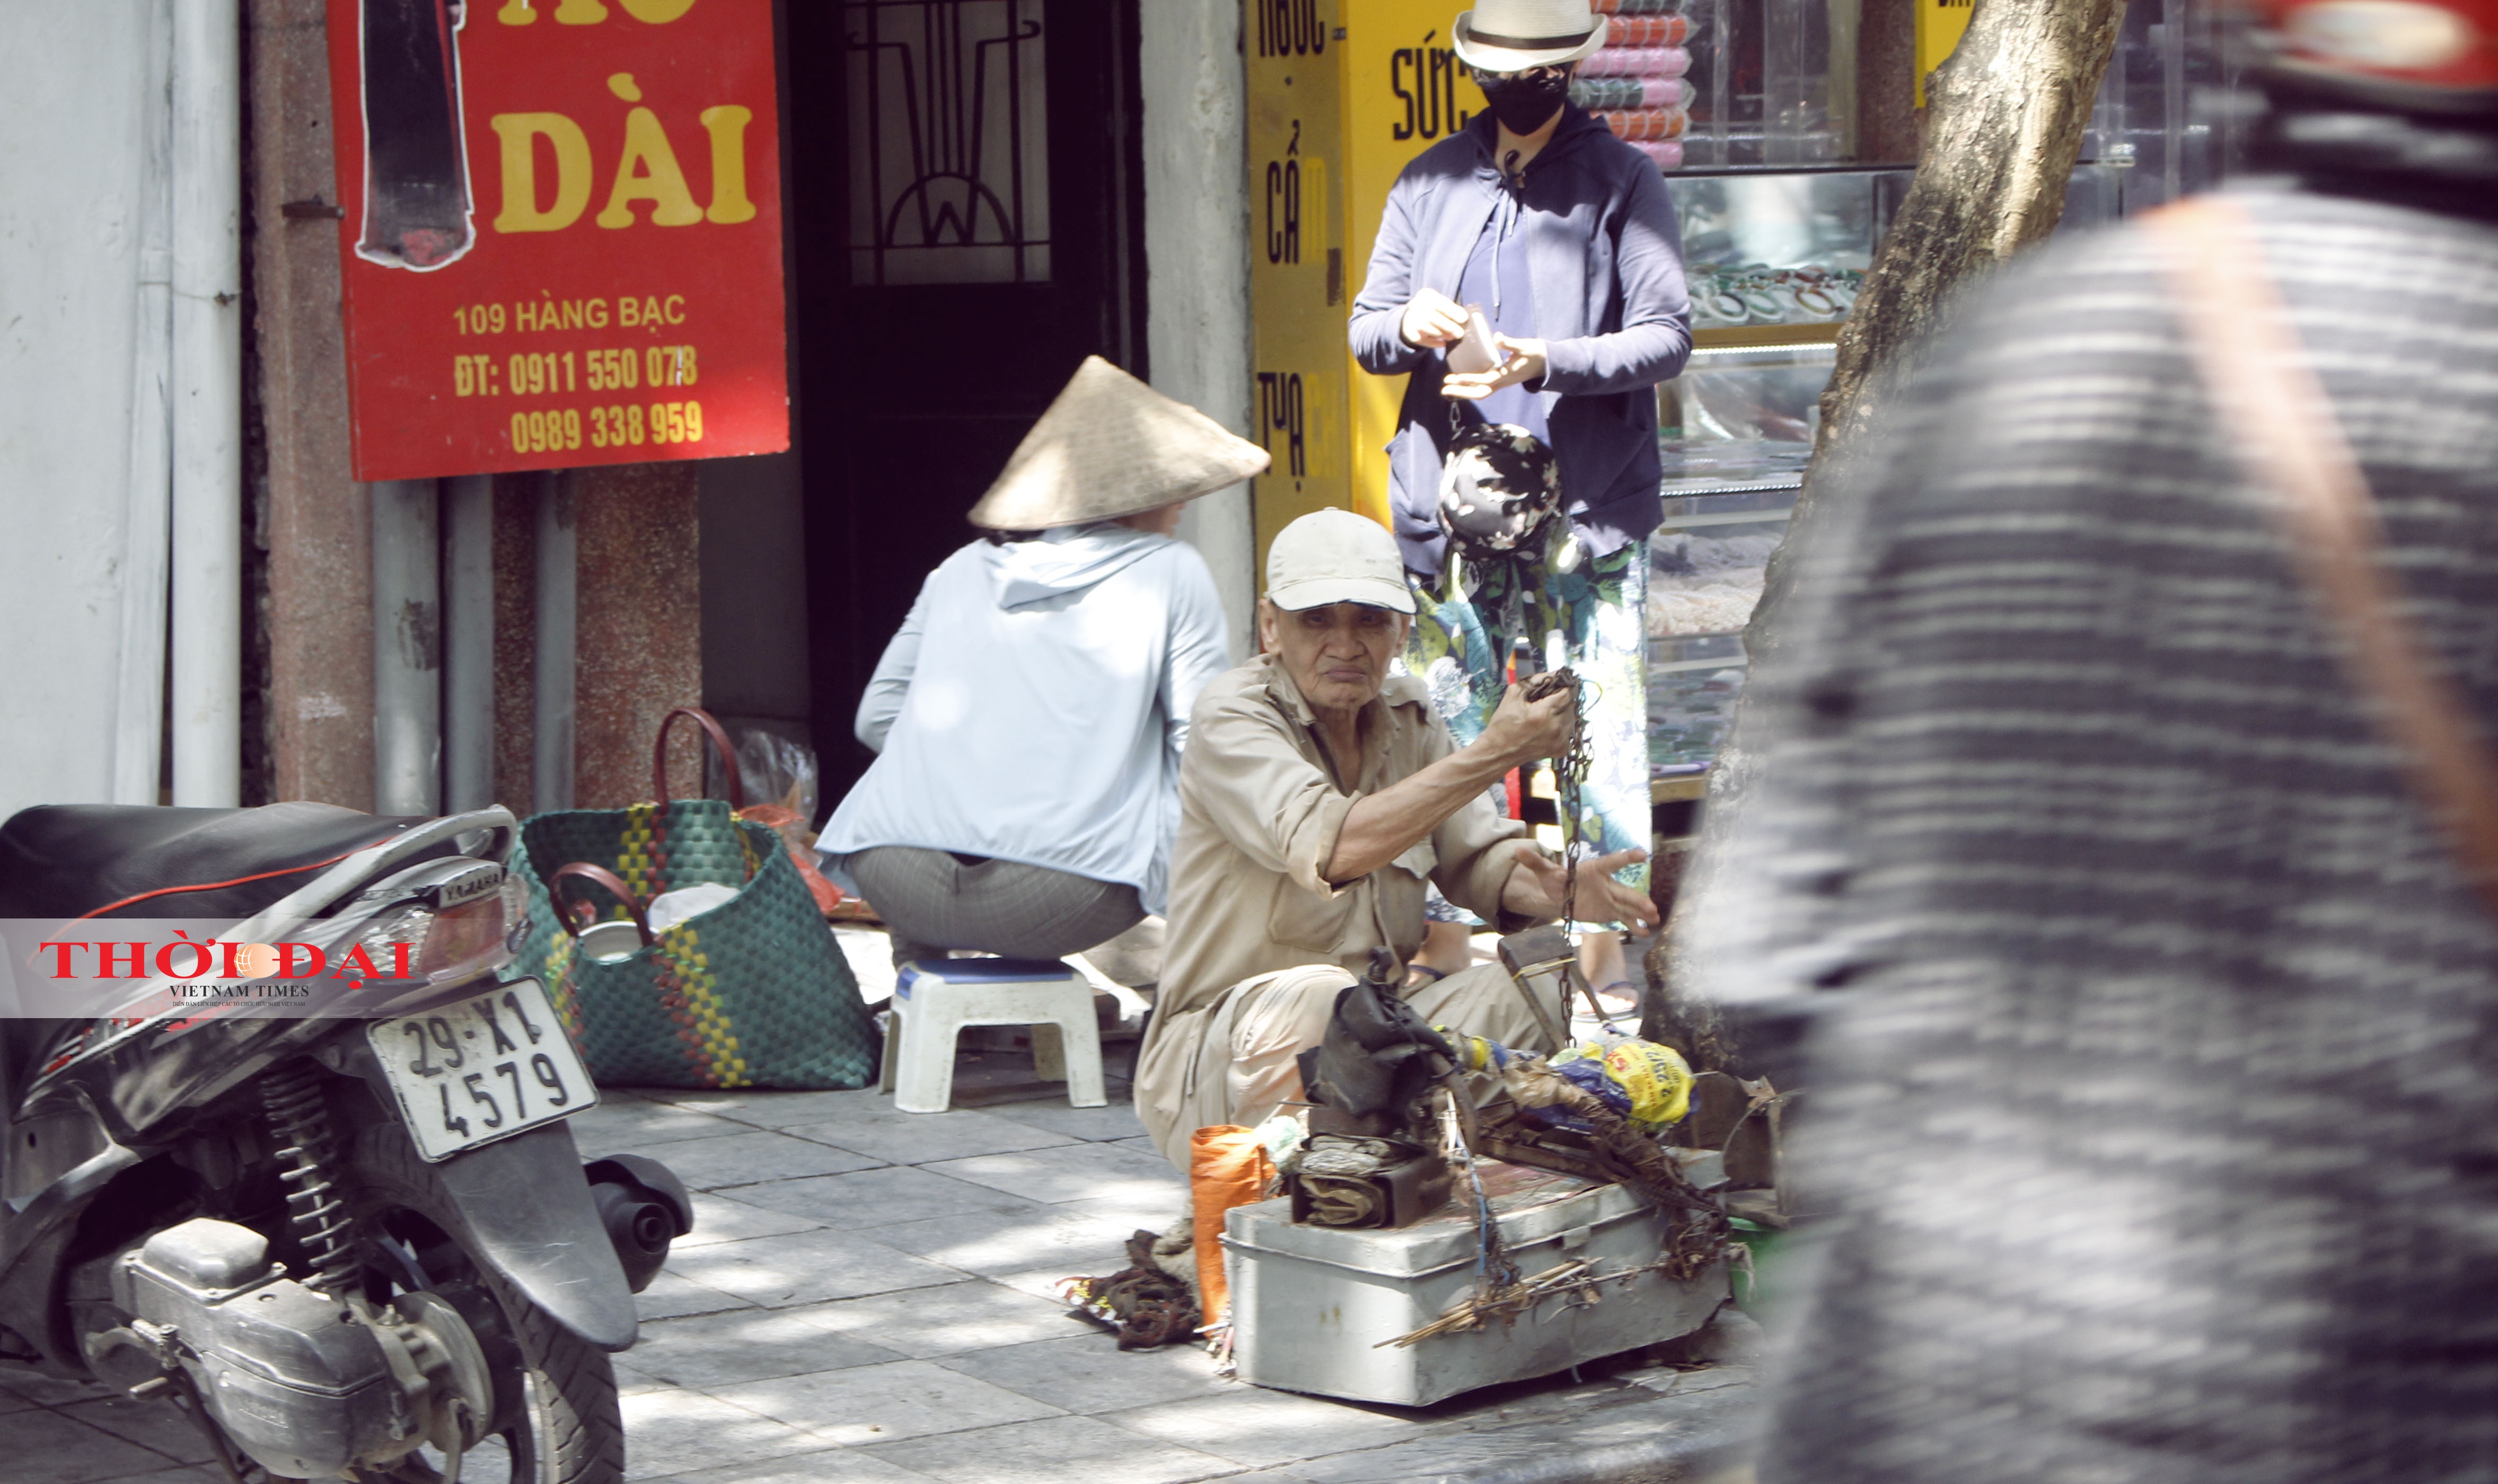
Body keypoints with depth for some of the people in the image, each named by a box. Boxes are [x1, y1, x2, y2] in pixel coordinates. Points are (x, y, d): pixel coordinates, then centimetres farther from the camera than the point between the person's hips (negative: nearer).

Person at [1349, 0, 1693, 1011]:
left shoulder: (1622, 184, 3)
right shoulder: (1430, 184, 14)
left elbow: (1667, 339, -5)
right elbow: (1364, 333, 15)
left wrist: (1546, 364, -19)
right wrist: (1408, 325, -9)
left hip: (1585, 506, -3)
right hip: (1449, 507, 3)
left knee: (1603, 737, -5)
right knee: (1448, 735, 6)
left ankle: (1605, 955, 0)